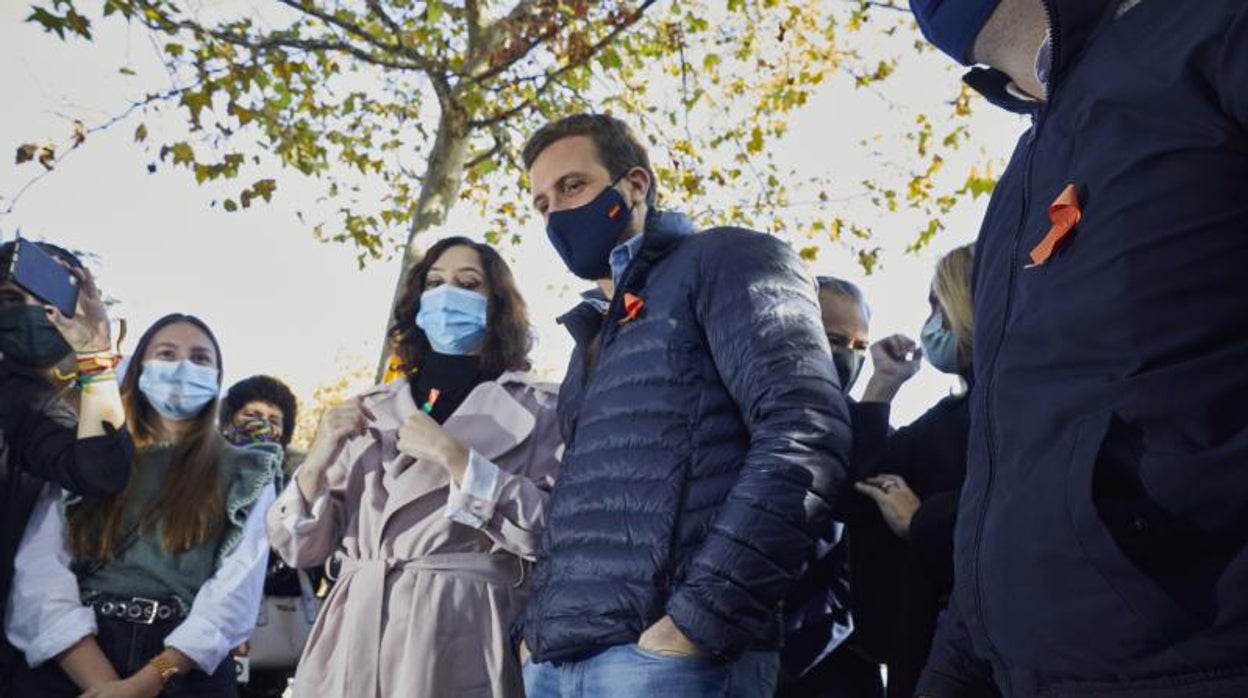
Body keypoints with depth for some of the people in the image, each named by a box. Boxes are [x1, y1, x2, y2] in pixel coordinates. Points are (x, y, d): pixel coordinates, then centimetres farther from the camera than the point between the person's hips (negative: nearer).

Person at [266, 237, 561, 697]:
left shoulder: (537, 410, 1)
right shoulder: (371, 412, 13)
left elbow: (556, 531, -13)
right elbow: (301, 548, 11)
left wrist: (454, 457, -16)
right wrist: (315, 465, -7)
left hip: (458, 637, -3)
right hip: (352, 639, 4)